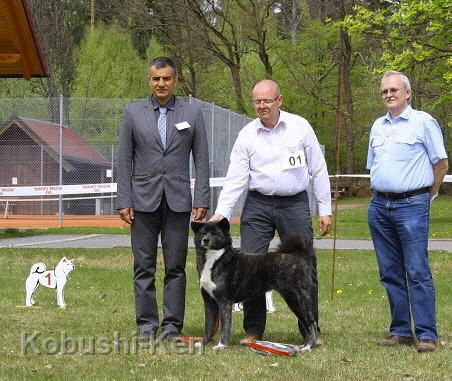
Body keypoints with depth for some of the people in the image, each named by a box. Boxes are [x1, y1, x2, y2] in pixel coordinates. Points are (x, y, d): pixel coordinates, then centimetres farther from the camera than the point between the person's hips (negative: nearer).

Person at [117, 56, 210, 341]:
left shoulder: (192, 113, 6)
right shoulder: (133, 113, 6)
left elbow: (201, 161, 5)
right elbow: (124, 160, 5)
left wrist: (202, 201, -2)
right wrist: (124, 201, -1)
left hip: (178, 200, 0)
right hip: (144, 200, 0)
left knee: (175, 267, 2)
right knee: (144, 266, 2)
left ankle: (172, 326, 7)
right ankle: (147, 324, 9)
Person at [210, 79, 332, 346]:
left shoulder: (300, 127, 0)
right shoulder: (247, 135, 1)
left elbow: (318, 170, 4)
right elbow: (236, 178, -1)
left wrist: (325, 209, 2)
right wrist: (221, 213, -11)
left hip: (295, 204, -1)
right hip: (258, 205, 1)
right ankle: (253, 331, 8)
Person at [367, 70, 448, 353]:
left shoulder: (423, 122, -2)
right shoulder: (378, 126, 16)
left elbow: (441, 163, 0)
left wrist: (427, 195, 6)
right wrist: (381, 194, 16)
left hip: (411, 205, -6)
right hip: (379, 205, 6)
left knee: (418, 272, -9)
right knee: (390, 273, 8)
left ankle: (427, 334, -7)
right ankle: (401, 331, 14)